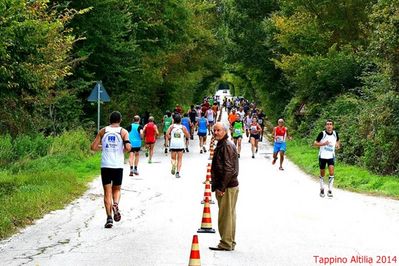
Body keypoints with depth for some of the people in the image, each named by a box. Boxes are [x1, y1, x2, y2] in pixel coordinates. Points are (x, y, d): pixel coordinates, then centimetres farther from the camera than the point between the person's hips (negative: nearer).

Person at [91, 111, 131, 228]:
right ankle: (115, 205, -13)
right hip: (118, 165, 0)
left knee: (107, 192, 5)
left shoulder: (103, 131, 6)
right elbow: (128, 147, -11)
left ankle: (109, 217, -6)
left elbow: (93, 147, 3)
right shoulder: (123, 132, 1)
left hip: (105, 165, 1)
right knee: (116, 189, 17)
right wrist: (122, 150, 11)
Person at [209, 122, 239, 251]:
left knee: (225, 215, -6)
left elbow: (229, 169, -21)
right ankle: (229, 243, 21)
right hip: (226, 186, 10)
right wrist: (216, 186, 19)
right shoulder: (221, 145, 17)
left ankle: (226, 243, -1)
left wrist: (221, 188, -20)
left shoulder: (227, 146, -16)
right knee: (229, 215, 14)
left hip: (228, 187, -10)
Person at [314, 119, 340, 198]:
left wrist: (337, 144, -2)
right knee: (322, 174, 9)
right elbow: (315, 143, -8)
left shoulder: (335, 134, -1)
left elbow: (337, 140, 21)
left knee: (331, 172, -15)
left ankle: (330, 190, -9)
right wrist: (323, 144, -24)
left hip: (331, 156, 1)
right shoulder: (322, 134, -11)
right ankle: (322, 189, 27)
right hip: (322, 156, -1)